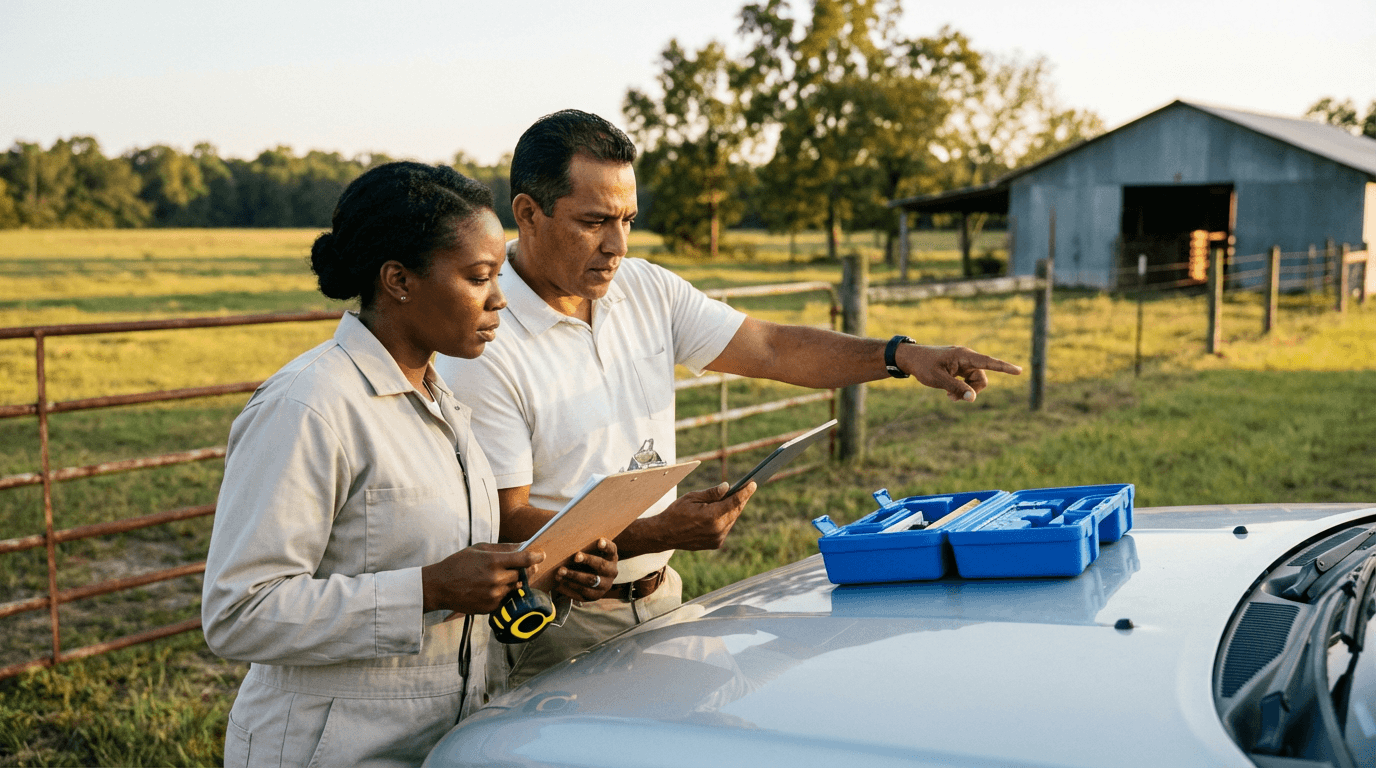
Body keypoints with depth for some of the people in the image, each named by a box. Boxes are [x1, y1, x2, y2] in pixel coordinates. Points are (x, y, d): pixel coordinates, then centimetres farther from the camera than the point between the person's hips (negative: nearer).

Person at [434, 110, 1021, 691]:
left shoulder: (647, 288, 4)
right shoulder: (482, 346, -16)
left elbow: (771, 348, 5)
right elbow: (506, 524, -18)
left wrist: (902, 356, -8)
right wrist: (657, 533, -27)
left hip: (661, 598, 6)